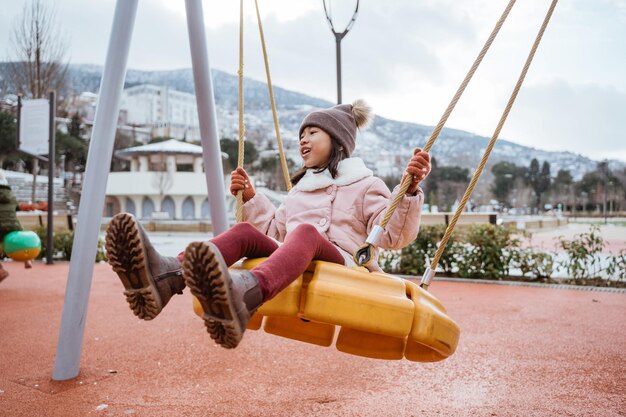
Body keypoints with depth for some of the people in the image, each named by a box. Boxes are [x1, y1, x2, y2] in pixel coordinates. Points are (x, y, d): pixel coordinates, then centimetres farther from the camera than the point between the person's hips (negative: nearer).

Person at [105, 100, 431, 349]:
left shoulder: (365, 185, 12)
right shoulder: (301, 188, 31)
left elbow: (393, 236, -2)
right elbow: (277, 230, 35)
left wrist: (410, 190, -17)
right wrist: (251, 198, 28)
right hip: (295, 273, 5)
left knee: (306, 232, -36)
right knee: (245, 231, -22)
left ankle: (242, 296, -70)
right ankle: (164, 278, -51)